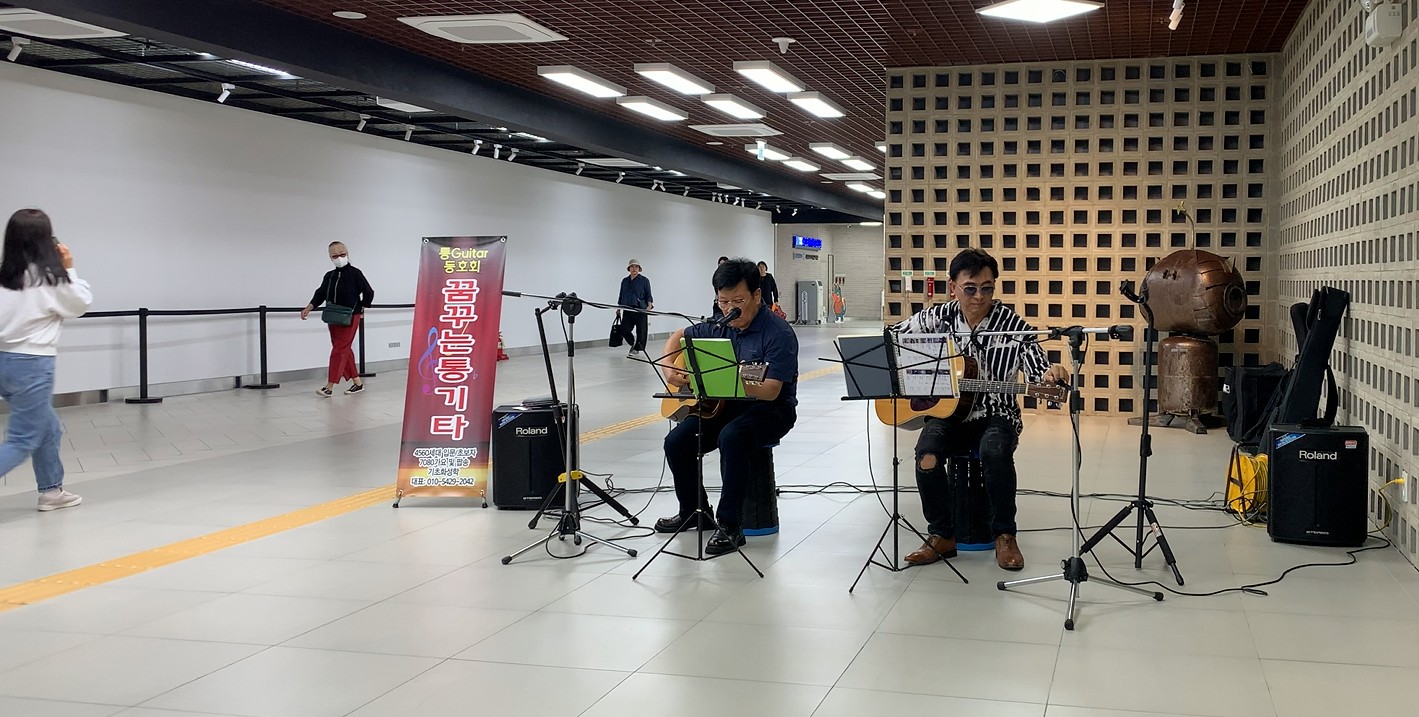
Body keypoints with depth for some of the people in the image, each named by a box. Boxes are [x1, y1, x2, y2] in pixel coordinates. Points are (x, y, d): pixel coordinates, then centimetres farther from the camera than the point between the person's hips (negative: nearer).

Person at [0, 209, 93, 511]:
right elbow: (81, 303, 2)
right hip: (32, 364, -7)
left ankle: (51, 491, 30)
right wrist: (69, 269, 6)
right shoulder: (48, 277, -14)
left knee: (48, 429, 21)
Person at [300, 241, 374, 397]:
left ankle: (329, 387, -14)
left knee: (339, 349, -11)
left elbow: (369, 293, -1)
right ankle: (357, 383, 21)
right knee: (345, 350, 11)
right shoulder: (329, 276, 10)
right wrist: (309, 308, -4)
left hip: (350, 318, -7)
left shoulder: (355, 273, -5)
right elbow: (320, 294, 9)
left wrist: (360, 310, -3)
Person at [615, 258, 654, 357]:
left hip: (640, 309, -4)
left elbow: (648, 295, 0)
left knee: (641, 330, -4)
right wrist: (618, 308, 16)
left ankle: (637, 348, 9)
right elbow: (621, 296, 20)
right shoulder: (625, 281, 14)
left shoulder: (644, 280, 1)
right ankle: (633, 344, 18)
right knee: (624, 329, -5)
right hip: (628, 310, 4)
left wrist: (649, 305, -15)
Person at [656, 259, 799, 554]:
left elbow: (771, 391, -27)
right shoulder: (720, 326, 2)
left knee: (732, 436, -36)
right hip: (725, 406, 7)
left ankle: (730, 526, -27)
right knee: (676, 441, -11)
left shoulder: (778, 333, -19)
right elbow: (679, 336, 19)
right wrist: (668, 368, 0)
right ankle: (694, 510, 12)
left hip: (771, 410, -7)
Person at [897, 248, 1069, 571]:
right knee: (927, 453, -29)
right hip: (946, 411, 2)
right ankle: (942, 536, -9)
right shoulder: (936, 318, -1)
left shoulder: (1013, 326, -9)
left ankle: (1004, 535, -13)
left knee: (994, 450, -35)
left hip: (996, 415, -2)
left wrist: (1052, 375, -37)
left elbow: (1039, 375, -12)